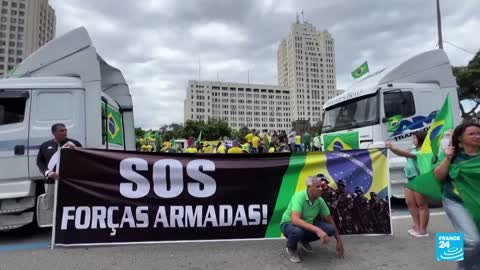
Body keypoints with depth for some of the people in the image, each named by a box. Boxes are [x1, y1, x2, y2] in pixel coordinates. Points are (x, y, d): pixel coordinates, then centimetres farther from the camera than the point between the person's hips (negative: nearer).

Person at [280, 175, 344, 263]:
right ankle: (291, 248, -4)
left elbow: (329, 220, 2)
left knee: (330, 229, -13)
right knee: (297, 231, -40)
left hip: (307, 225, 6)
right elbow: (295, 220, -43)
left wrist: (339, 240, 1)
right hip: (289, 224, -6)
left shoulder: (320, 201, -10)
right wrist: (317, 230, -49)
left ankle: (304, 240, 11)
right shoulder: (299, 197, -30)